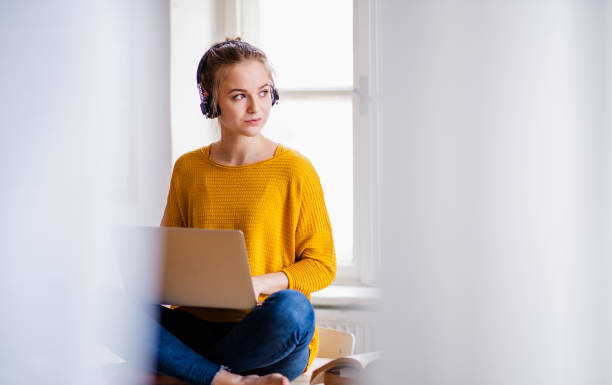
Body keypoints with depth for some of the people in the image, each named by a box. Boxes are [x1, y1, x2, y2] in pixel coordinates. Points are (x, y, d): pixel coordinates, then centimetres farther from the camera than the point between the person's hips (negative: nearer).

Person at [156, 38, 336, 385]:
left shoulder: (295, 170, -1)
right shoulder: (188, 169, 9)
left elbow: (322, 265, 0)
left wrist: (259, 284, -17)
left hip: (269, 341, -2)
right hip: (198, 326, 3)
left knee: (291, 308, -37)